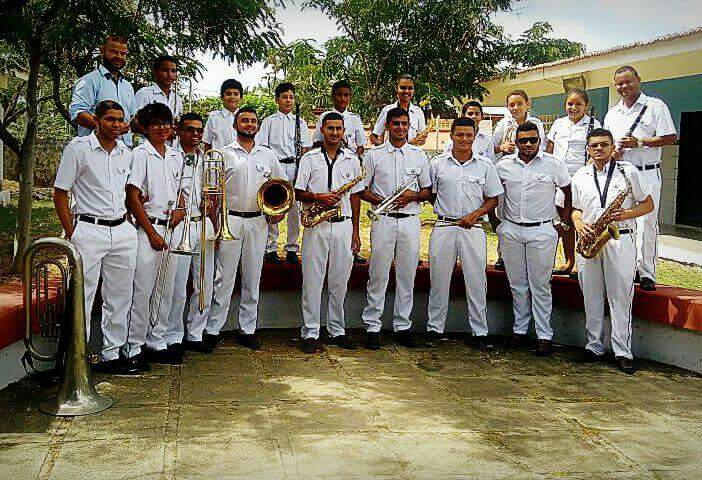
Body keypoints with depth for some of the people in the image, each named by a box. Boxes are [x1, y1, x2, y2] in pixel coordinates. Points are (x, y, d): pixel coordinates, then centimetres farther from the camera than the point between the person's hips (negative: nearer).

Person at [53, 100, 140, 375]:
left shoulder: (126, 153, 12)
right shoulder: (78, 148, -3)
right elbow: (60, 194, -3)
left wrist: (126, 221, 9)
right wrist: (72, 235, -8)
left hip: (123, 231, 6)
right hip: (89, 231, -5)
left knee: (119, 299, 9)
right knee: (81, 299, -4)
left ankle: (112, 355, 20)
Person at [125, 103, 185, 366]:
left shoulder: (176, 156, 13)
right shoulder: (141, 154, -6)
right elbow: (132, 198, -10)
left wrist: (179, 209, 1)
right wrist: (152, 233, -11)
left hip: (170, 229, 6)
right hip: (147, 227, -6)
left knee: (165, 290, 10)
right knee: (142, 290, -5)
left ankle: (156, 342, 21)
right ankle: (134, 347, 5)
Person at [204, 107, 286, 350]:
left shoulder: (268, 154, 12)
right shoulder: (224, 154, 3)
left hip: (258, 221, 3)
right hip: (230, 220, -3)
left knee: (252, 279, 8)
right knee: (224, 278, -3)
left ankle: (248, 330, 15)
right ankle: (212, 330, 4)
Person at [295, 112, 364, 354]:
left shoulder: (351, 159, 11)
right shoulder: (309, 158, 4)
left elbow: (355, 196, 12)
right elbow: (298, 192, 1)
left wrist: (355, 230, 8)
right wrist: (318, 197, -18)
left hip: (343, 225, 2)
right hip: (316, 227, -2)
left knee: (340, 281, 7)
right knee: (312, 281, 0)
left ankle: (338, 331, 18)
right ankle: (310, 333, 6)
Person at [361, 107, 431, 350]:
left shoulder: (419, 155, 11)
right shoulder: (374, 155, 5)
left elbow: (427, 191, 14)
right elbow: (362, 189, 5)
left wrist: (412, 196, -8)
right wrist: (381, 201, -12)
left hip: (410, 220, 2)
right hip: (383, 220, -2)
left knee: (407, 275, 6)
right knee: (378, 275, -1)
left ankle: (402, 326, 15)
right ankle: (372, 327, 6)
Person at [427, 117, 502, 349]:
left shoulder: (485, 165, 4)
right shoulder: (437, 164, 4)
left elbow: (492, 199, 7)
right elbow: (430, 195, 12)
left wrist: (474, 215, -7)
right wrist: (442, 212, 0)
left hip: (473, 228, 0)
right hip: (443, 227, 0)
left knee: (476, 281, 3)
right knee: (439, 280, 6)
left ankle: (480, 332, 12)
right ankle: (434, 328, 17)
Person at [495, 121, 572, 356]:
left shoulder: (553, 164, -2)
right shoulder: (504, 165, 5)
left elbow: (569, 191, 8)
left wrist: (565, 216, 2)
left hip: (541, 232, -3)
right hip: (511, 231, 3)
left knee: (540, 285, 0)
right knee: (517, 284, 10)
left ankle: (544, 335, 5)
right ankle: (519, 329, 21)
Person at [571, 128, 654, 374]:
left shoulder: (628, 171, 3)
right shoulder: (580, 176, 12)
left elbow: (648, 204, 5)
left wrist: (626, 214, -13)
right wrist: (579, 225, -3)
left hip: (620, 241, -3)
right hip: (589, 241, 3)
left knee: (620, 298, -3)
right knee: (591, 298, 7)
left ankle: (623, 352, 2)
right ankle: (594, 347, 17)